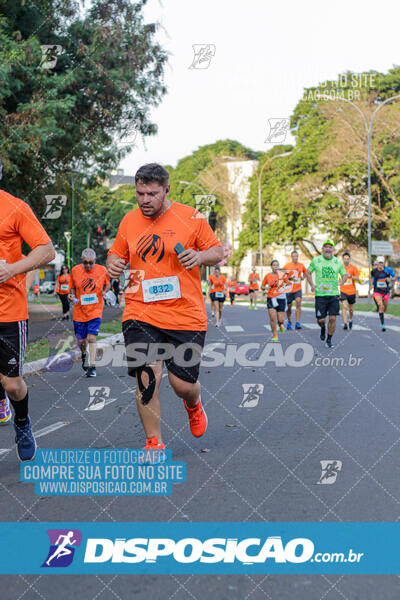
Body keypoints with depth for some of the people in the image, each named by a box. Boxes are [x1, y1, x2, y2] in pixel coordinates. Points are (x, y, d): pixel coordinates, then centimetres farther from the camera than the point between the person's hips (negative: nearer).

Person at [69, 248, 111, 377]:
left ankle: (92, 366, -4)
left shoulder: (102, 270, -4)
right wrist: (72, 295, -9)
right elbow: (73, 287, 11)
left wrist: (104, 291, -9)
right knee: (81, 340, 7)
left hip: (95, 310, -2)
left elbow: (107, 284, 12)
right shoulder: (75, 270, -2)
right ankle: (84, 354, 41)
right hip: (79, 311, 2)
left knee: (92, 338, -12)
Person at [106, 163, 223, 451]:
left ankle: (194, 405, 40)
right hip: (141, 314, 2)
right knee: (147, 377, -11)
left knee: (183, 384, 1)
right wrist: (113, 264, -2)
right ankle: (154, 442, 7)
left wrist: (199, 256, -15)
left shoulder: (191, 217, -1)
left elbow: (217, 251, 7)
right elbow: (116, 253, 21)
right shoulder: (129, 221, 8)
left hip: (186, 315, -2)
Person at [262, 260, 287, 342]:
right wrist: (266, 287, -9)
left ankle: (280, 324, 35)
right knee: (272, 318, -10)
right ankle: (275, 336, 4)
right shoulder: (268, 276, 2)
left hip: (281, 298, 0)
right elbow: (262, 286, 12)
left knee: (281, 320, -3)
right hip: (271, 298, 0)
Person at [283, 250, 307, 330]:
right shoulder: (287, 266, -1)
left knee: (298, 304, -17)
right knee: (289, 307, 7)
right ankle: (289, 322, 28)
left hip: (298, 289, 0)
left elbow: (305, 272, 24)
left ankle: (297, 323, -19)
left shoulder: (301, 265, 5)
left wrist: (303, 277, 6)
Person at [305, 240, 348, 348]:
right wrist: (312, 285, -1)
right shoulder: (316, 260, 1)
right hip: (320, 294, -1)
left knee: (332, 318, -4)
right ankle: (323, 328, 36)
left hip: (334, 294, 1)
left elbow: (345, 274, 15)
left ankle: (329, 340, 14)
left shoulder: (338, 262, 4)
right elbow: (308, 272, 12)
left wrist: (342, 281, -7)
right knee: (321, 320, -1)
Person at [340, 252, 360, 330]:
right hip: (343, 291, -1)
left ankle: (350, 320, 40)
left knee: (351, 308, 13)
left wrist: (350, 275, -20)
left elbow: (358, 279, -7)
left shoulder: (353, 268, -1)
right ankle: (345, 323, -24)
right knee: (344, 306, -19)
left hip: (352, 291, 1)